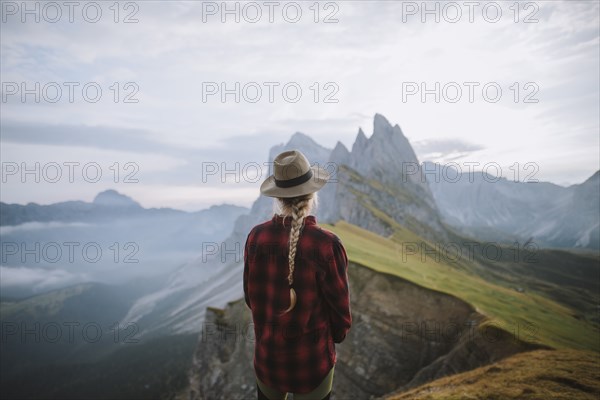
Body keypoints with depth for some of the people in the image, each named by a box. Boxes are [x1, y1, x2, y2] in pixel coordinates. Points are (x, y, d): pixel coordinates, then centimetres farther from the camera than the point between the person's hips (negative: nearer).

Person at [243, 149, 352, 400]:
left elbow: (251, 295, -3)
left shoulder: (256, 237, -17)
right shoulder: (327, 245, -27)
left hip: (267, 350, 3)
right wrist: (338, 335, 9)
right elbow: (339, 305, -13)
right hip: (312, 356, -2)